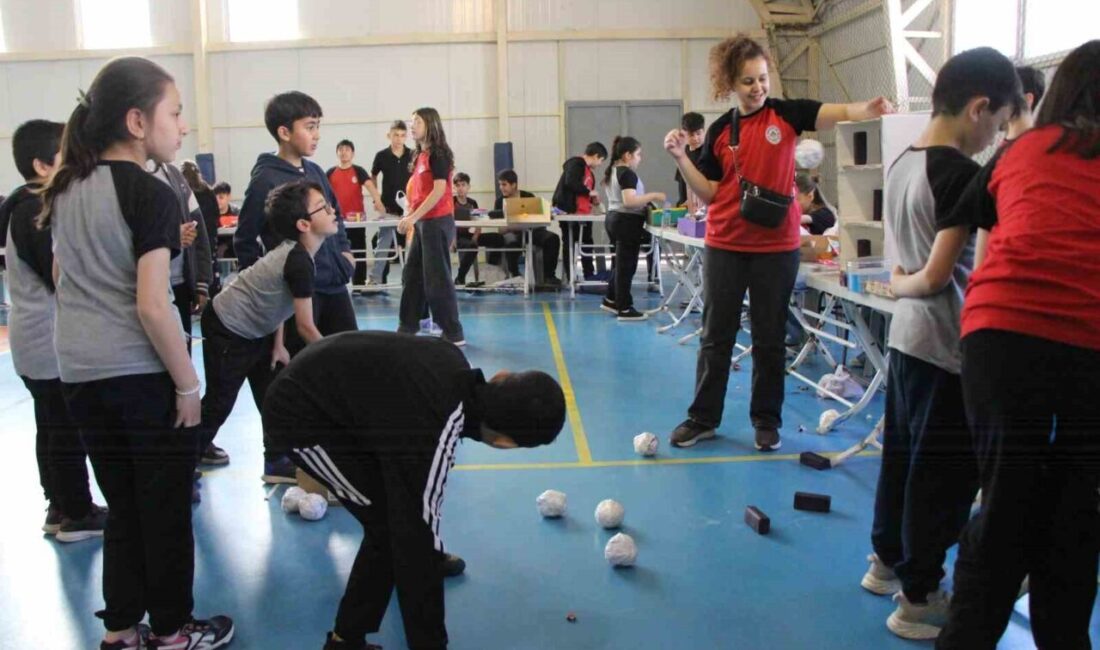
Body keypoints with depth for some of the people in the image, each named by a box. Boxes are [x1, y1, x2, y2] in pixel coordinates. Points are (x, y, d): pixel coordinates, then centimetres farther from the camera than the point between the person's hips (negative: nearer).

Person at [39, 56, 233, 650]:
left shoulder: (65, 190, 9)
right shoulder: (151, 195, -14)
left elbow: (63, 280, 18)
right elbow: (151, 305, -19)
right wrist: (188, 383, -12)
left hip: (79, 373, 7)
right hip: (143, 375, -7)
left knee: (122, 506, 19)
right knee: (166, 510, 9)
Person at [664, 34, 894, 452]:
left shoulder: (786, 113, 0)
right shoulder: (719, 131, 4)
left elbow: (841, 113, -13)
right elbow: (708, 194, 4)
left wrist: (871, 108, -33)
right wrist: (681, 158, -8)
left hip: (777, 246, -1)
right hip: (725, 246, 2)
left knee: (769, 338, 8)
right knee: (716, 336, 8)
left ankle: (766, 421, 21)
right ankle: (702, 418, 19)